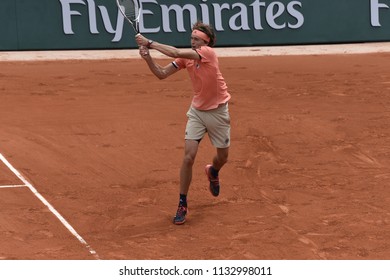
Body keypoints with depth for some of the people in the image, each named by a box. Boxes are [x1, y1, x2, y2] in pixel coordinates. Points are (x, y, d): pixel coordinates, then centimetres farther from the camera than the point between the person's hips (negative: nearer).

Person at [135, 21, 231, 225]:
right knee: (188, 157, -10)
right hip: (197, 111, 3)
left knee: (223, 157, 15)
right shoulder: (186, 57, -6)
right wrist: (148, 57, -25)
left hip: (218, 112, -3)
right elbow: (162, 74, -8)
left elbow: (176, 53, -33)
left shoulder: (209, 53, -22)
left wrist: (149, 43, -31)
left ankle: (213, 172, 52)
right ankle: (182, 204, -1)